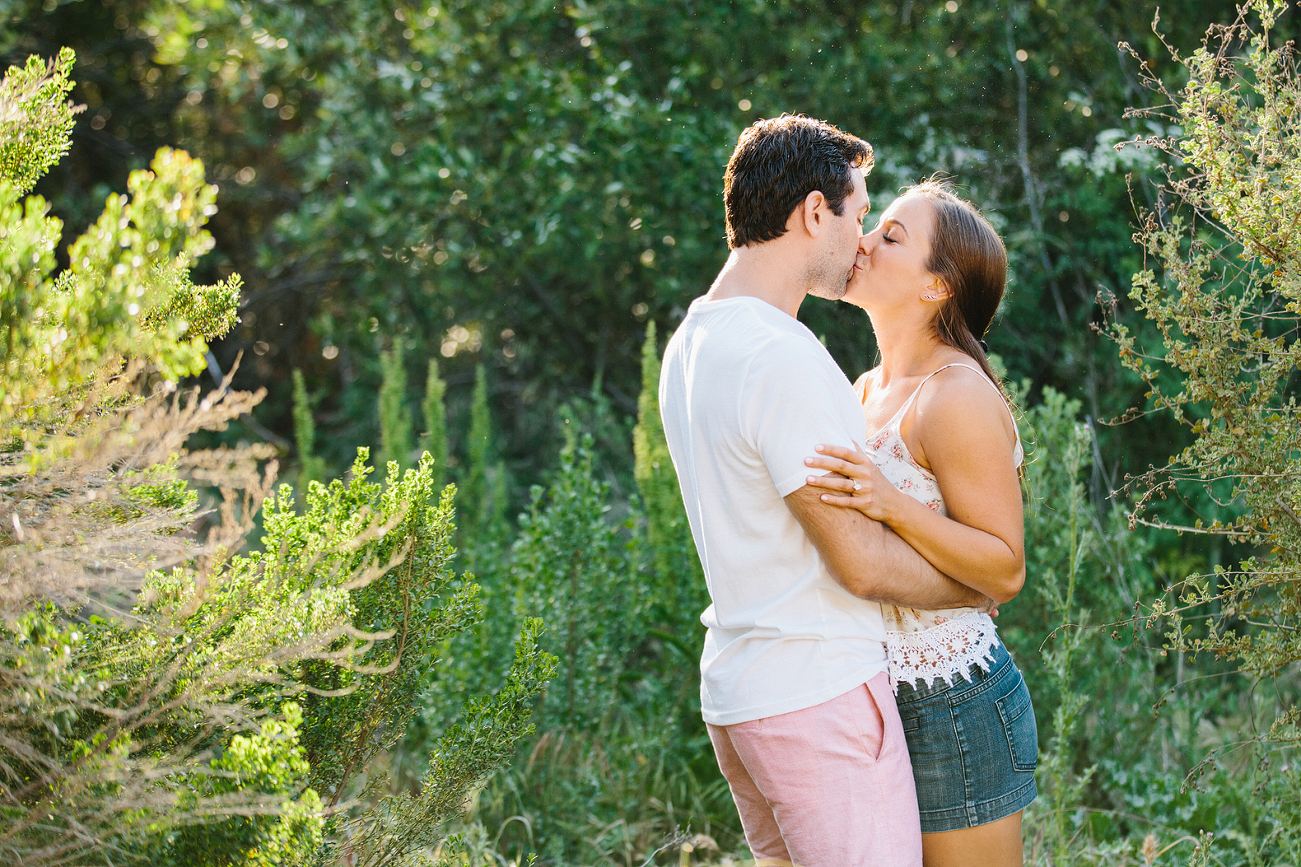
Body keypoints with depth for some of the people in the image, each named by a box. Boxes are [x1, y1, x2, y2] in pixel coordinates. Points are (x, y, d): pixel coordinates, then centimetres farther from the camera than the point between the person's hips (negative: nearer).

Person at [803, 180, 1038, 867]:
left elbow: (1004, 570, -17)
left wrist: (893, 505, -28)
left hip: (954, 706, -9)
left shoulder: (959, 396, -15)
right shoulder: (869, 389, 11)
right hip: (881, 700, 9)